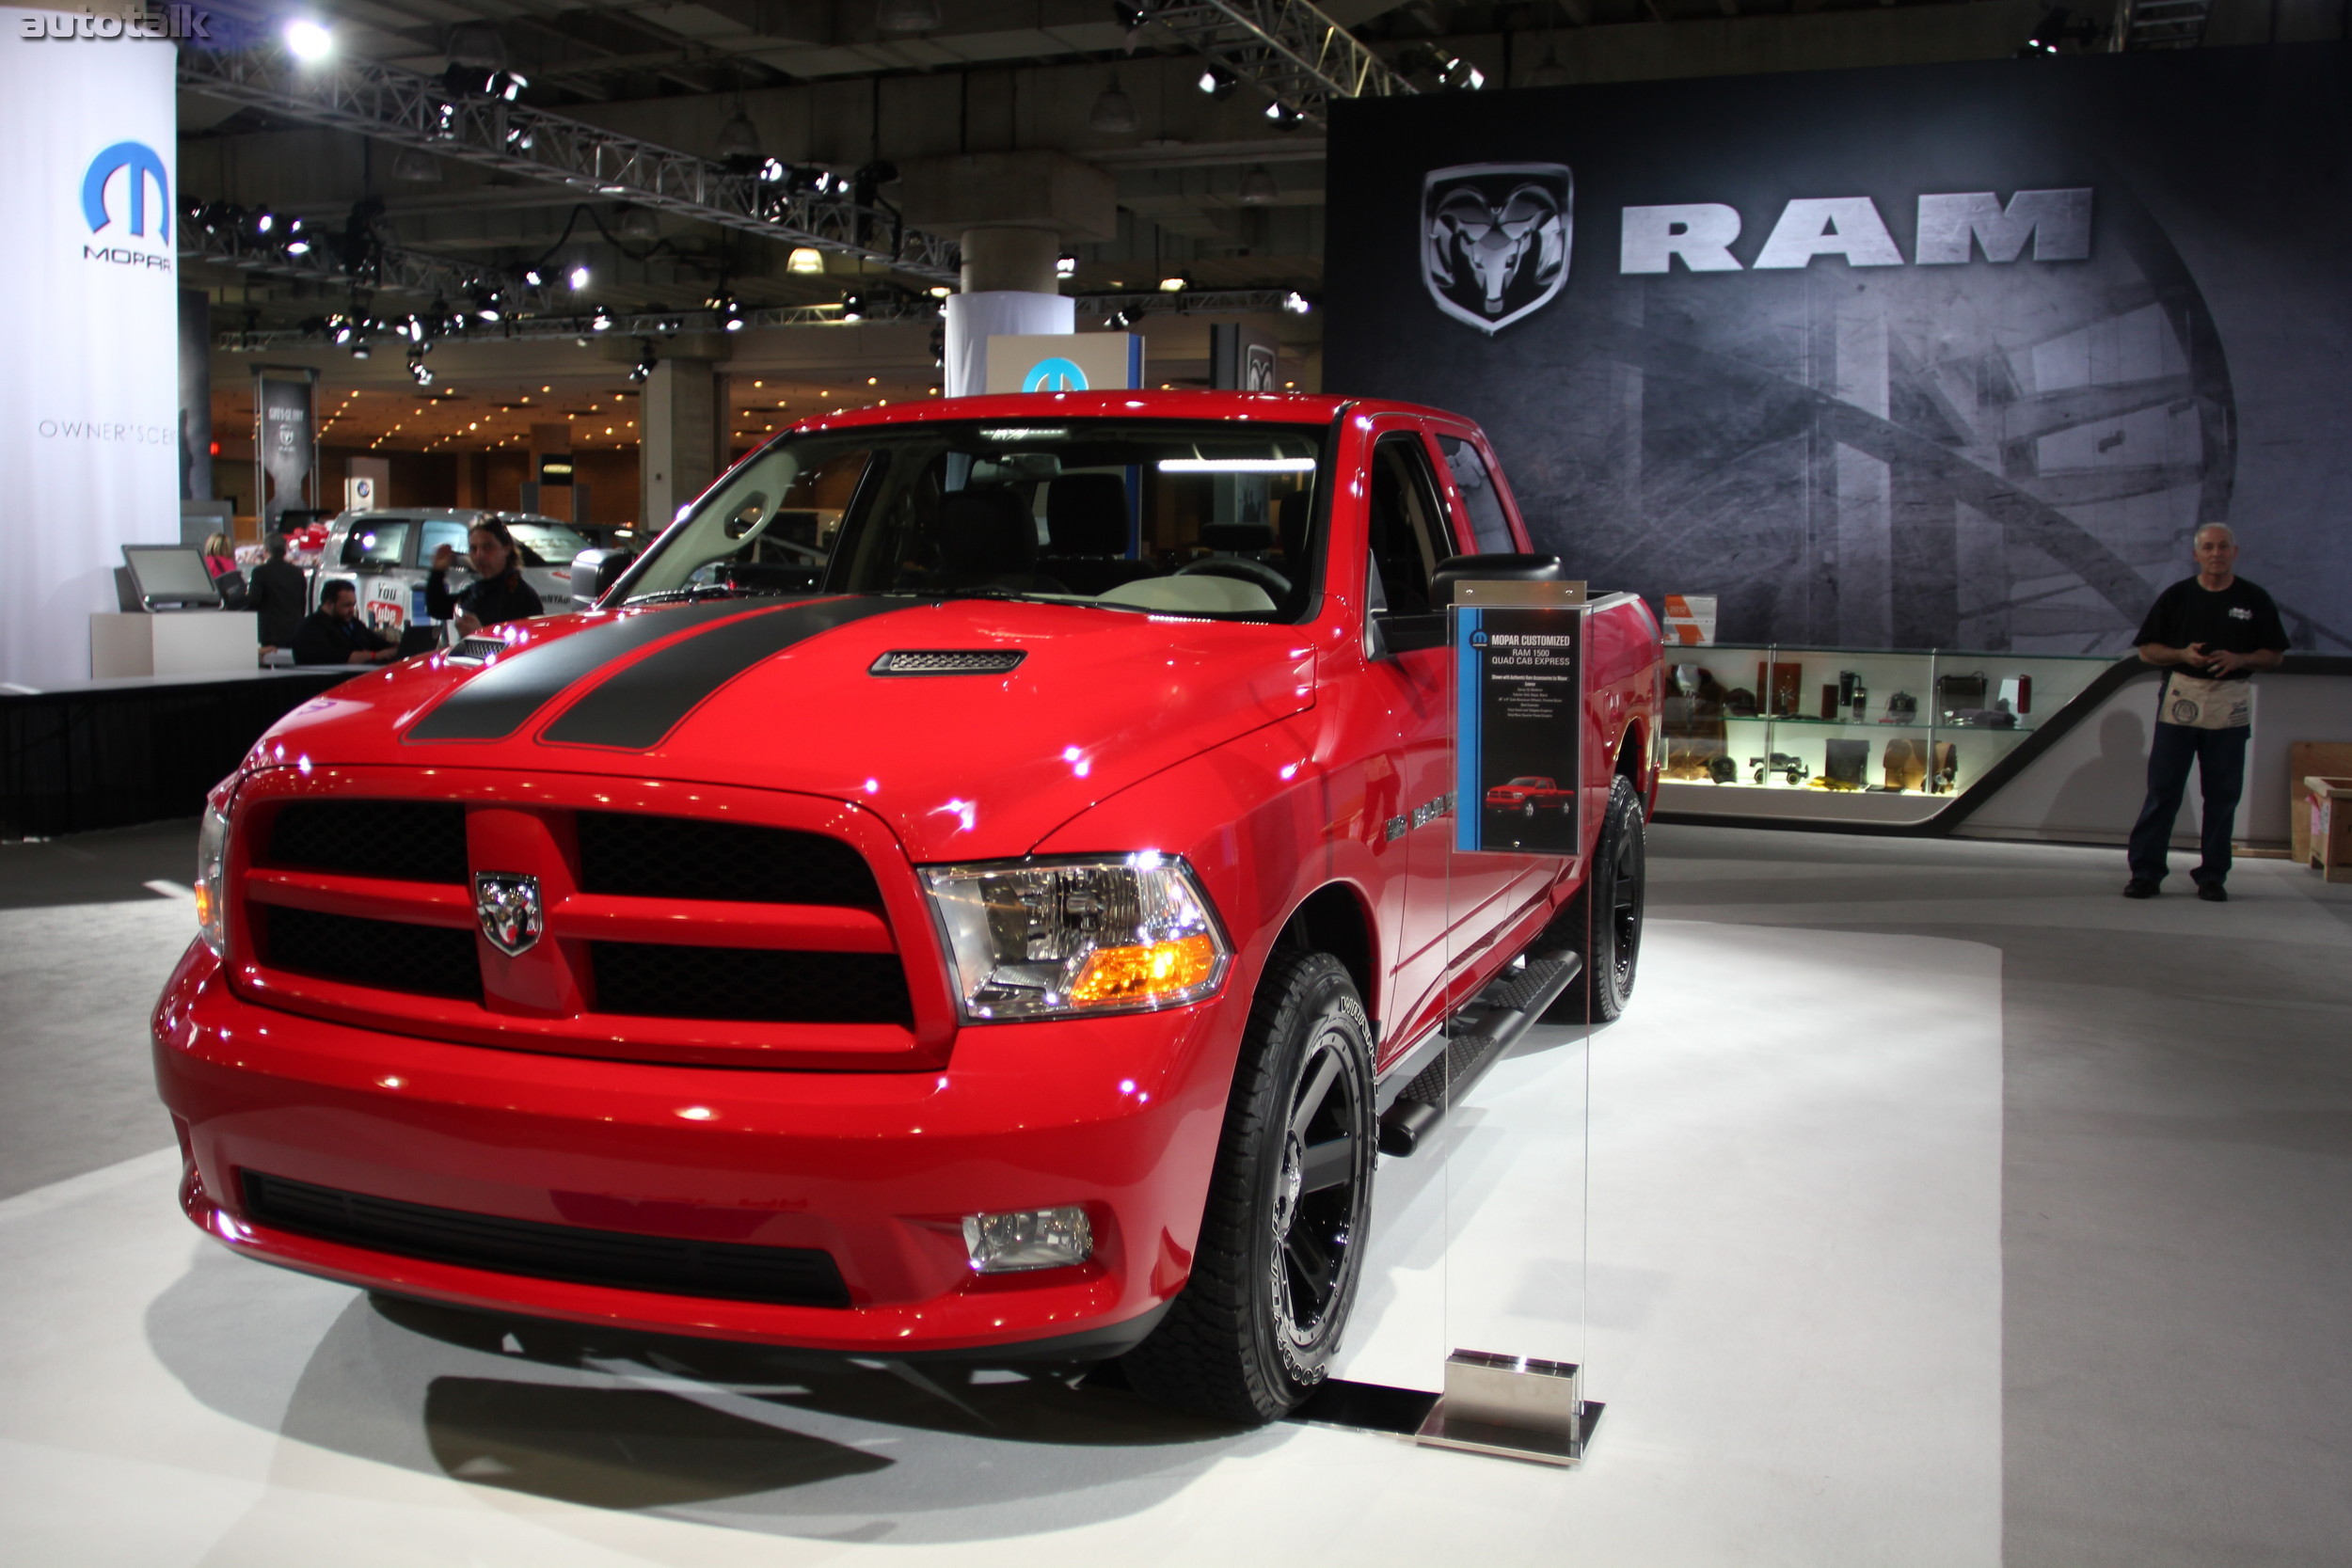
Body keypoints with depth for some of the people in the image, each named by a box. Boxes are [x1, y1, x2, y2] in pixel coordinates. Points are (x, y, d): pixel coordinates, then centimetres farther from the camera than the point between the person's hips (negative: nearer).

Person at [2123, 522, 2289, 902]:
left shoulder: (2255, 600, 6)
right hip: (2180, 698, -1)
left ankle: (2212, 875, 13)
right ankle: (2145, 871, 1)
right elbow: (2148, 649, 6)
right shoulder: (2176, 596, 5)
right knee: (2162, 788, -3)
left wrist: (2239, 659, -11)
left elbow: (2274, 655, 8)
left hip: (2231, 703, 1)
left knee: (2223, 793, 4)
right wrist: (2182, 654, -13)